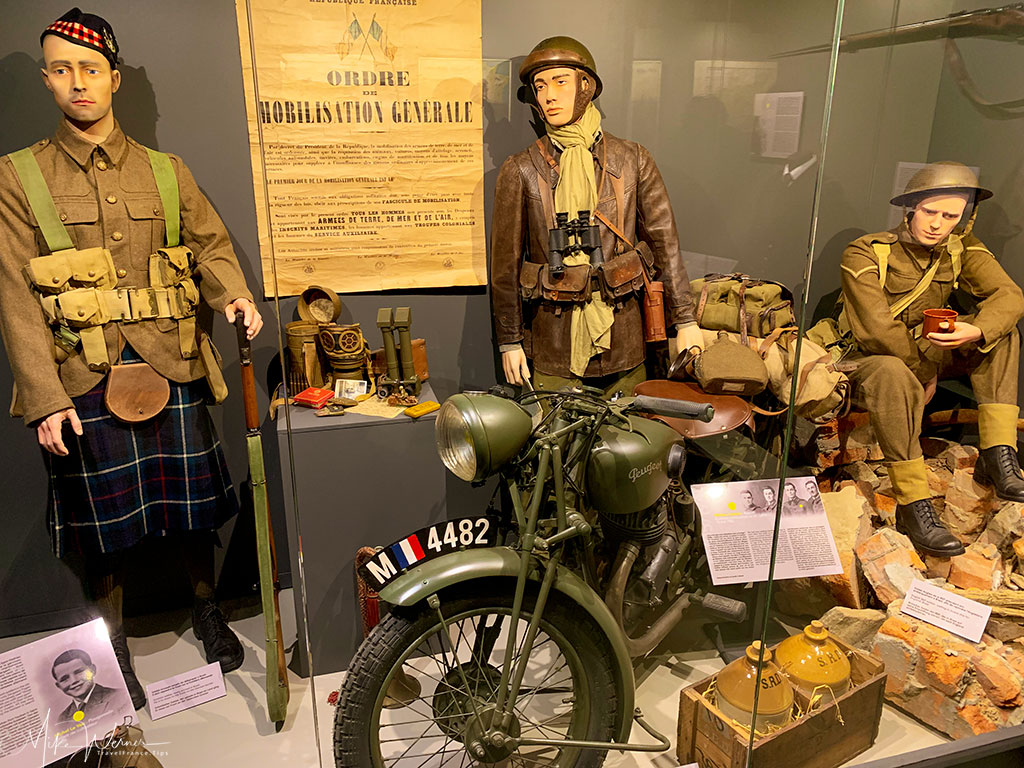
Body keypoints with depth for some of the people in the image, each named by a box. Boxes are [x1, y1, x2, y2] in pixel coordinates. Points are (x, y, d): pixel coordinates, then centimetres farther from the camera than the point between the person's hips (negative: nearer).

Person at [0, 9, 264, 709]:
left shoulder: (166, 171, 12)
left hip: (173, 370, 2)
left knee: (193, 510, 10)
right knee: (104, 527, 9)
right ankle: (112, 647, 31)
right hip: (84, 384, -1)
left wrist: (234, 294, -15)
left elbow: (209, 243, 9)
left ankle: (207, 608, 35)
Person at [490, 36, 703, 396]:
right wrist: (509, 341, 1)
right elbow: (505, 261, 1)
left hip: (624, 339, 2)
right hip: (553, 340, -1)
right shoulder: (520, 171, 0)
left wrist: (684, 321, 3)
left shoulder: (632, 160, 4)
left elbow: (665, 243, 5)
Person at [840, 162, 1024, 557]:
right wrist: (926, 370, -17)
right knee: (893, 372, -39)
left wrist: (977, 332, -33)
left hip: (924, 353, 6)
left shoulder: (960, 247, 0)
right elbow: (876, 330, -24)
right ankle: (913, 505, -35)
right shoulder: (865, 254, -16)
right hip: (862, 362, -6)